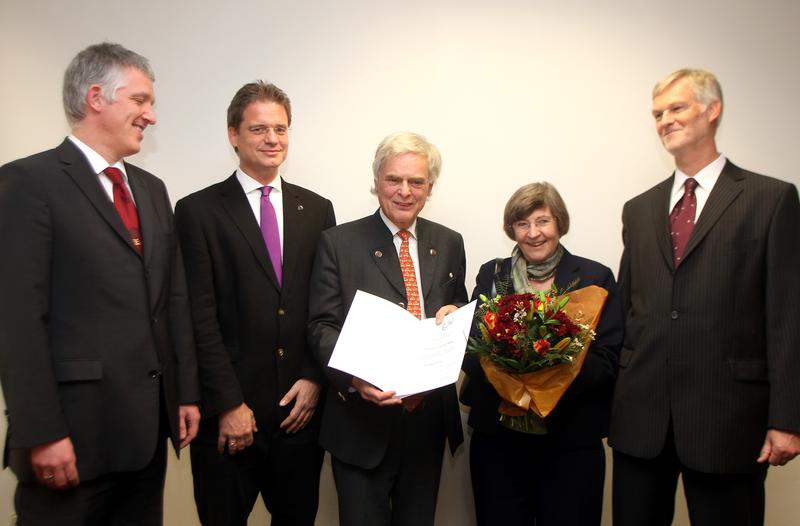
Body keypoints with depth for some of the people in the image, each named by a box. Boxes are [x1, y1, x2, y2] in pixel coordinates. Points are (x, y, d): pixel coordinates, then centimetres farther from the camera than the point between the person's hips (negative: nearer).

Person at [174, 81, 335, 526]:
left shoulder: (317, 209, 7)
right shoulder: (199, 211, -3)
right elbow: (201, 318, -8)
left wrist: (314, 378, -3)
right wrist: (229, 404, -11)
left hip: (301, 405, 3)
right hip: (229, 412, -3)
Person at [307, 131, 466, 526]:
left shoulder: (449, 244, 7)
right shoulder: (339, 243, -5)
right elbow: (322, 326, -8)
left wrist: (455, 316, -8)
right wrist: (354, 377, -26)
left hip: (430, 419, 4)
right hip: (362, 421, -3)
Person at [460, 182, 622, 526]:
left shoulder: (595, 278, 1)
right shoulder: (491, 274, 6)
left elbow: (607, 359, -4)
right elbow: (469, 349, 3)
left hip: (571, 438, -1)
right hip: (497, 435, 2)